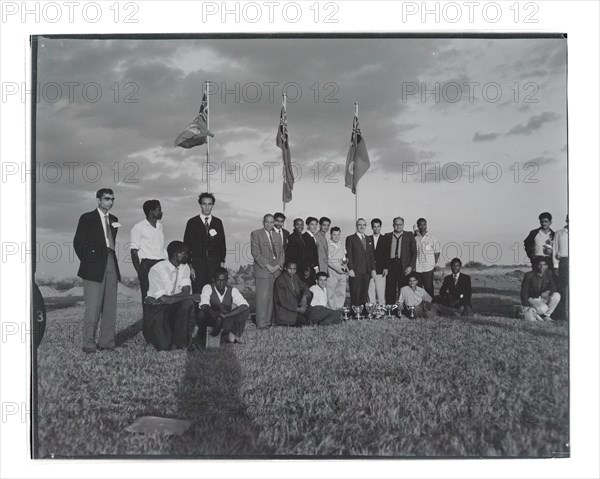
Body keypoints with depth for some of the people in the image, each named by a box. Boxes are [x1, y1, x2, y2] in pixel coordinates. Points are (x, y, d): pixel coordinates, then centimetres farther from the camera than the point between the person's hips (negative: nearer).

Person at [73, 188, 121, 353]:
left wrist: (112, 261, 11)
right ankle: (89, 344, -1)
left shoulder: (113, 219, 17)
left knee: (110, 306, 5)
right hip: (94, 267, -6)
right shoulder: (87, 218, 1)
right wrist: (88, 262, -4)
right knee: (93, 307, -7)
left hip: (111, 265, 6)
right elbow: (78, 243, 0)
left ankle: (106, 342, 11)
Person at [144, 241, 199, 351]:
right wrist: (190, 296, -23)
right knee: (164, 346, -25)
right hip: (155, 306, -6)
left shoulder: (184, 267, -2)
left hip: (173, 305, 6)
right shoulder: (156, 270, -21)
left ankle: (178, 342, -15)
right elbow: (163, 299, -27)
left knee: (187, 304, -29)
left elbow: (186, 291, -12)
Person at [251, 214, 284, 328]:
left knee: (273, 297, 2)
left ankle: (270, 320, 8)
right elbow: (255, 252, -8)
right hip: (262, 270, -5)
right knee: (263, 296, -8)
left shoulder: (276, 236, 19)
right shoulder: (255, 234, 1)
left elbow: (281, 253, 17)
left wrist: (279, 265, -1)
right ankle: (261, 323, -5)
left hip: (276, 271, 5)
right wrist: (267, 266, -13)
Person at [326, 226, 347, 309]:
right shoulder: (328, 245, -6)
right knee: (330, 294, -6)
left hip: (342, 272, 6)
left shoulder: (341, 245, 15)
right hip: (332, 272, -6)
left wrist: (345, 268, 4)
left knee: (341, 293, 7)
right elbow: (327, 260, -10)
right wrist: (337, 268, -15)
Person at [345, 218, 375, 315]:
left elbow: (372, 255, 17)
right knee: (355, 294, -5)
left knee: (364, 293, 4)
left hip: (367, 271, 5)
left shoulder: (369, 239, 18)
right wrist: (350, 269, -11)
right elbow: (349, 255, -4)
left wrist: (373, 269, 9)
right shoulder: (350, 238, 2)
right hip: (355, 271, -5)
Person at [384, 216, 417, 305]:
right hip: (390, 267, 1)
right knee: (390, 292, 1)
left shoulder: (409, 236, 7)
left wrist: (411, 266, -8)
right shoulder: (387, 236, 11)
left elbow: (414, 252, 3)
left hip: (404, 268, -1)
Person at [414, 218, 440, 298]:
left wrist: (434, 264, 1)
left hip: (428, 268, -1)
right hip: (416, 268, 1)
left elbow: (437, 252, 7)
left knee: (429, 288, 0)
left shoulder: (432, 238, 3)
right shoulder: (415, 238, 5)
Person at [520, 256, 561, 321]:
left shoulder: (549, 274, -1)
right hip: (532, 299, -6)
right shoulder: (529, 275, -13)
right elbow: (524, 292, -12)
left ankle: (546, 315, -9)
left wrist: (548, 292, -25)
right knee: (543, 308, -35)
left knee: (557, 295, -22)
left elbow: (553, 287, 0)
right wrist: (525, 305, -21)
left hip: (543, 298, 6)